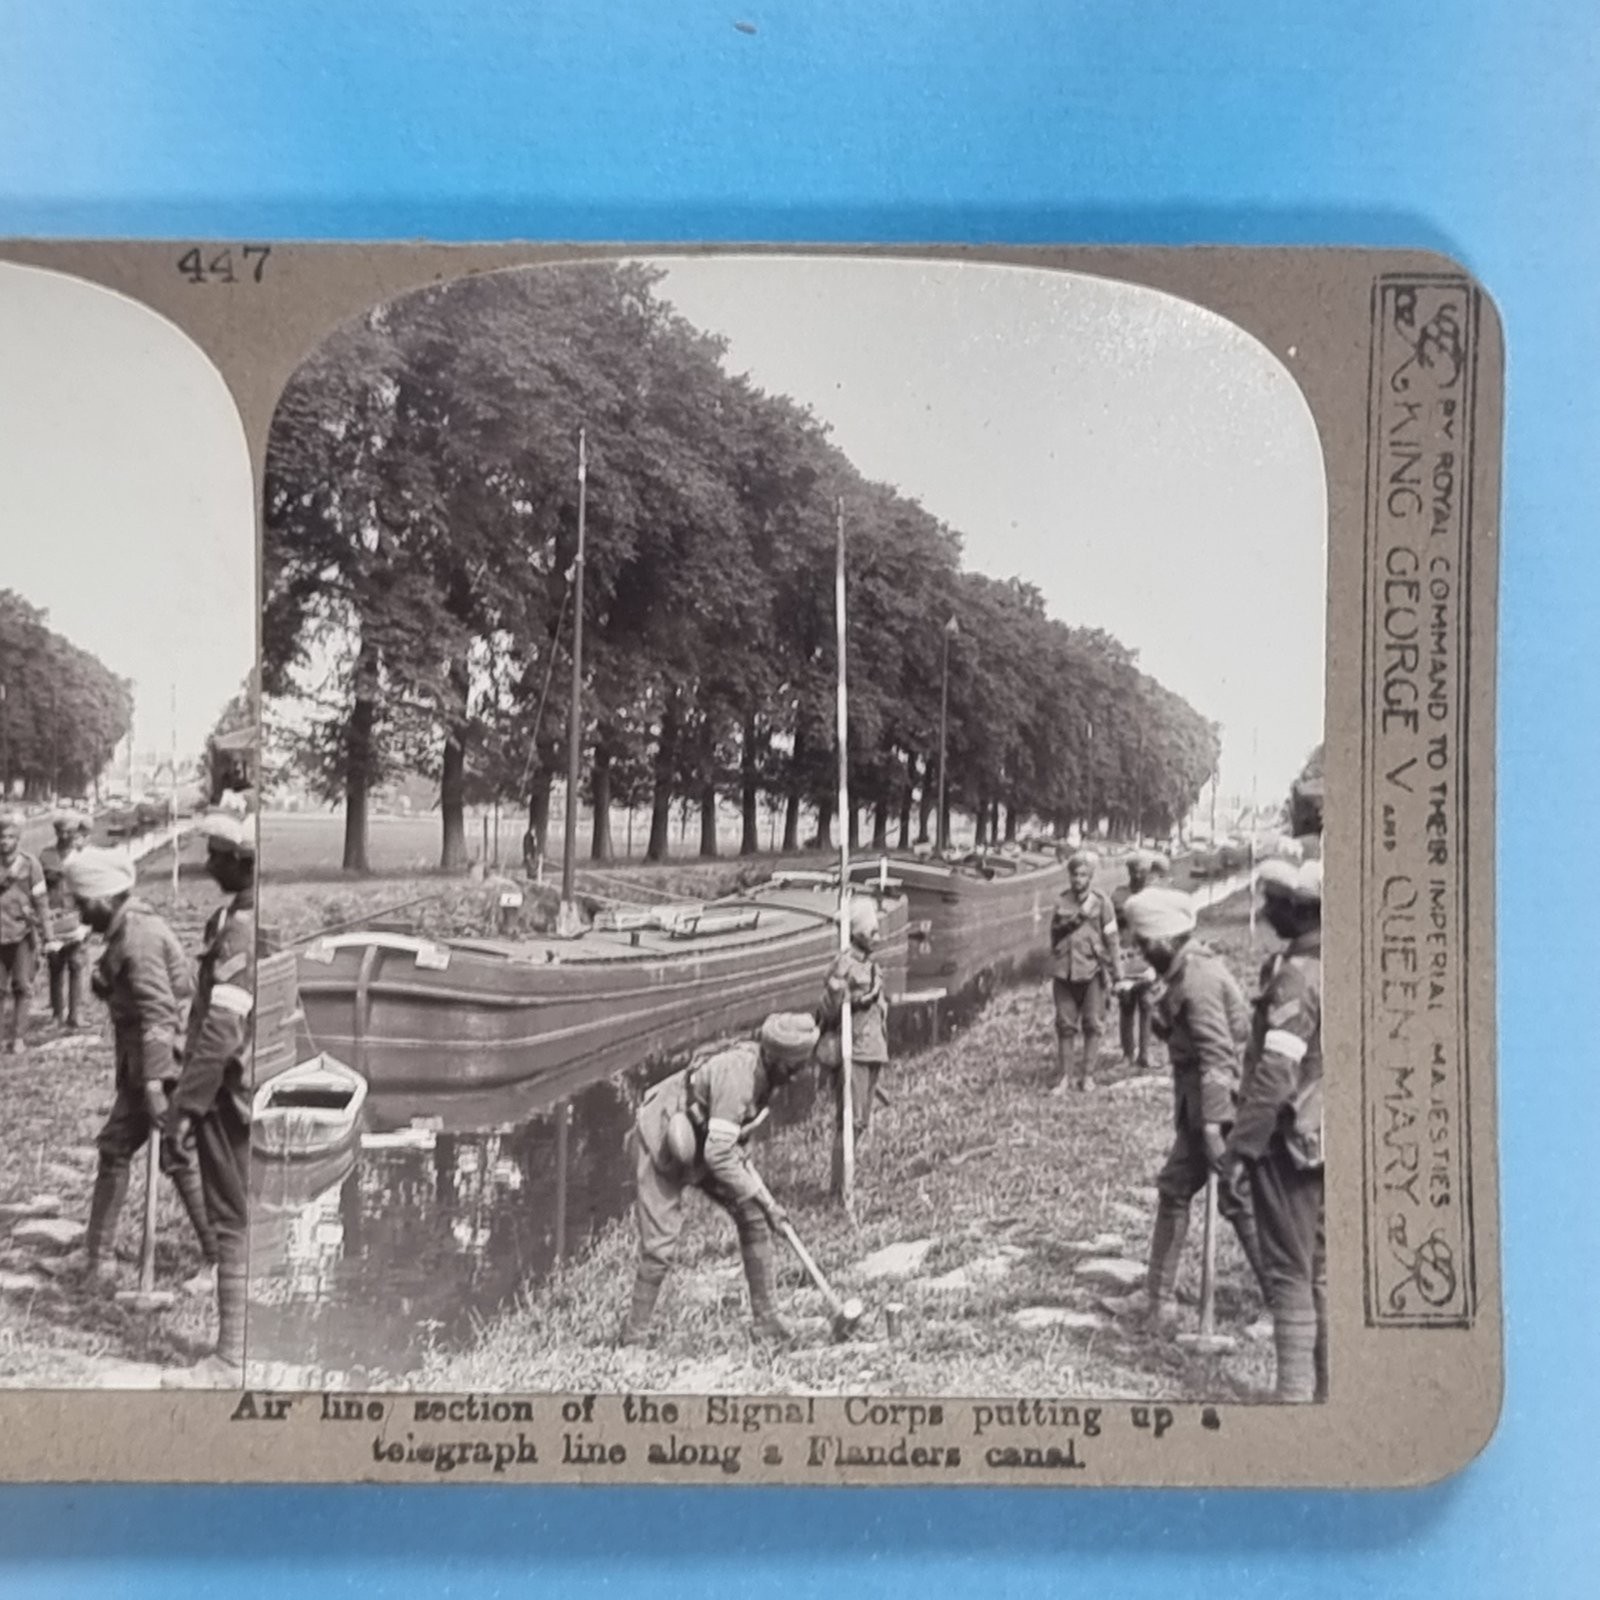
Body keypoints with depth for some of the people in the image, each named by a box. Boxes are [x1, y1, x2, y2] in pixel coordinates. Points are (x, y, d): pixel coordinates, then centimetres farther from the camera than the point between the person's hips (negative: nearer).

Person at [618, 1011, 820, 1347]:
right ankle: (632, 1337, 8)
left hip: (704, 1143, 8)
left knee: (753, 1217, -3)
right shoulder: (737, 1074, -36)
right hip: (660, 1145, -8)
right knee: (660, 1246, -9)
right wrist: (763, 1198, -32)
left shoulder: (766, 1070, -9)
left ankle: (765, 1318, 5)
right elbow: (718, 1155, -37)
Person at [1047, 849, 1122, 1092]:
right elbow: (1055, 930, 3)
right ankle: (1064, 1077, 12)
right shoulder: (1062, 901, 8)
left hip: (1092, 971, -2)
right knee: (1065, 1026, 6)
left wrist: (1116, 972, -3)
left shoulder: (1101, 901, -1)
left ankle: (1087, 1075, 15)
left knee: (1093, 1025, 4)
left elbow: (1111, 938, -1)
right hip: (1064, 971, 2)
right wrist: (1078, 916, -10)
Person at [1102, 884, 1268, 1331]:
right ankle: (1157, 1296, 23)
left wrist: (1213, 1123, -26)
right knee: (1173, 1190, 14)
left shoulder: (1197, 978, -19)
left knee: (1238, 1200, 0)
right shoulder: (1187, 969, 11)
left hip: (1220, 1100, -10)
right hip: (1197, 1107, 10)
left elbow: (1217, 1052, -24)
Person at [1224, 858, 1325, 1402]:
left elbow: (1276, 1074, -24)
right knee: (1320, 1267, 17)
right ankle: (1326, 1387, 26)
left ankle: (1295, 1391, 7)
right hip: (1327, 1139, 8)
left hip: (1291, 1138, -8)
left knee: (1289, 1271, 1)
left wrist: (1241, 1140, -16)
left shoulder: (1297, 975, -21)